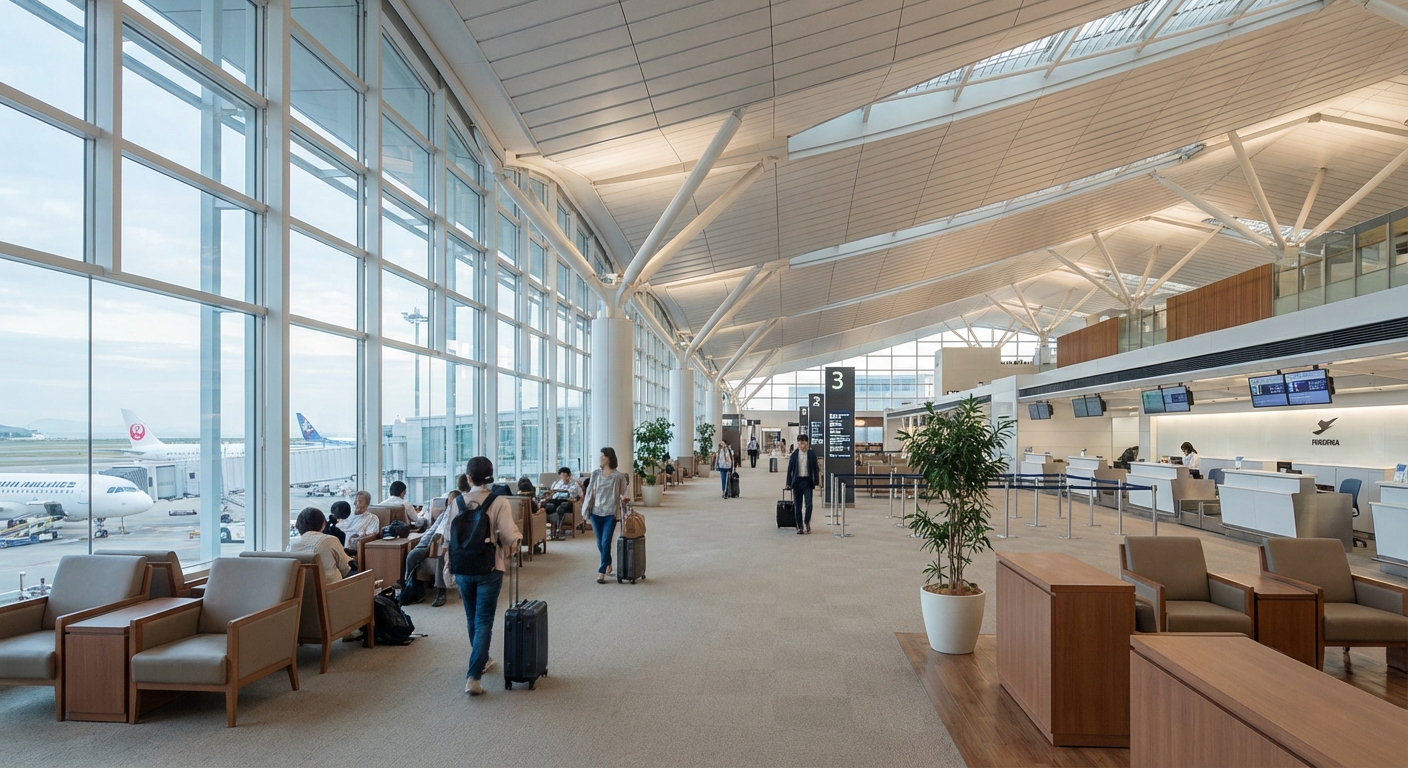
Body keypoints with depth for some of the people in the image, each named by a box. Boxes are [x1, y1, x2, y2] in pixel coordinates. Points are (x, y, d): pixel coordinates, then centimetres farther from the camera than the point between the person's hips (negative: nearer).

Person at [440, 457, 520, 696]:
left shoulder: (457, 503, -2)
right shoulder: (499, 502, -13)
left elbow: (447, 536, 2)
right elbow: (510, 536, -19)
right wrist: (515, 541, 3)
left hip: (462, 570, 4)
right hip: (489, 570, -4)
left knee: (472, 619, 21)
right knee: (484, 622, 2)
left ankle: (481, 660, 41)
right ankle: (473, 676, -6)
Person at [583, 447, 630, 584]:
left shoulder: (618, 476, -7)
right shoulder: (595, 473, 2)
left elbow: (623, 492, 2)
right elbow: (590, 492, 6)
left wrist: (624, 497, -18)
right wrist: (586, 510, 3)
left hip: (610, 514, -4)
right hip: (596, 513, 4)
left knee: (605, 543, -8)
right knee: (600, 543, 12)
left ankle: (602, 572, 1)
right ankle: (608, 564, 37)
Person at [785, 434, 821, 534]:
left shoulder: (811, 454, 2)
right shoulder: (794, 454, 2)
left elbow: (816, 468, 4)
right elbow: (790, 469, 4)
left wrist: (816, 481, -1)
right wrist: (789, 483, 1)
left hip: (807, 481, -1)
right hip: (797, 481, 1)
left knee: (808, 503, -8)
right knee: (797, 505, 4)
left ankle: (807, 522, 15)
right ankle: (800, 526, 12)